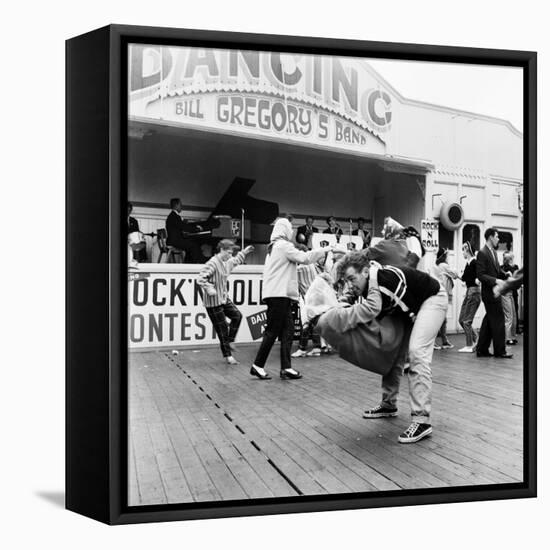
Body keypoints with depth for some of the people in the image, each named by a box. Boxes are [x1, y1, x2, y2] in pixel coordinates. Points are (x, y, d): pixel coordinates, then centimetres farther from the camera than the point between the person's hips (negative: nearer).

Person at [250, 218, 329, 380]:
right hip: (279, 294, -10)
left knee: (287, 330, 6)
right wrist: (325, 250, -6)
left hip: (280, 295, 10)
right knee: (272, 330, -5)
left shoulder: (273, 247, 22)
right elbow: (304, 257, -14)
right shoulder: (283, 245, -8)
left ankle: (286, 368, 4)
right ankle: (258, 366, 1)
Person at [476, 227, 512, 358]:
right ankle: (500, 351, 5)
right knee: (498, 320, -4)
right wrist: (495, 280, -25)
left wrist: (505, 275, 1)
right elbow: (480, 275, -19)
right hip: (489, 292, -9)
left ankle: (482, 350, 19)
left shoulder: (493, 252, 13)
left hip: (495, 291, 9)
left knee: (489, 321, 12)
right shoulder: (482, 253, -14)